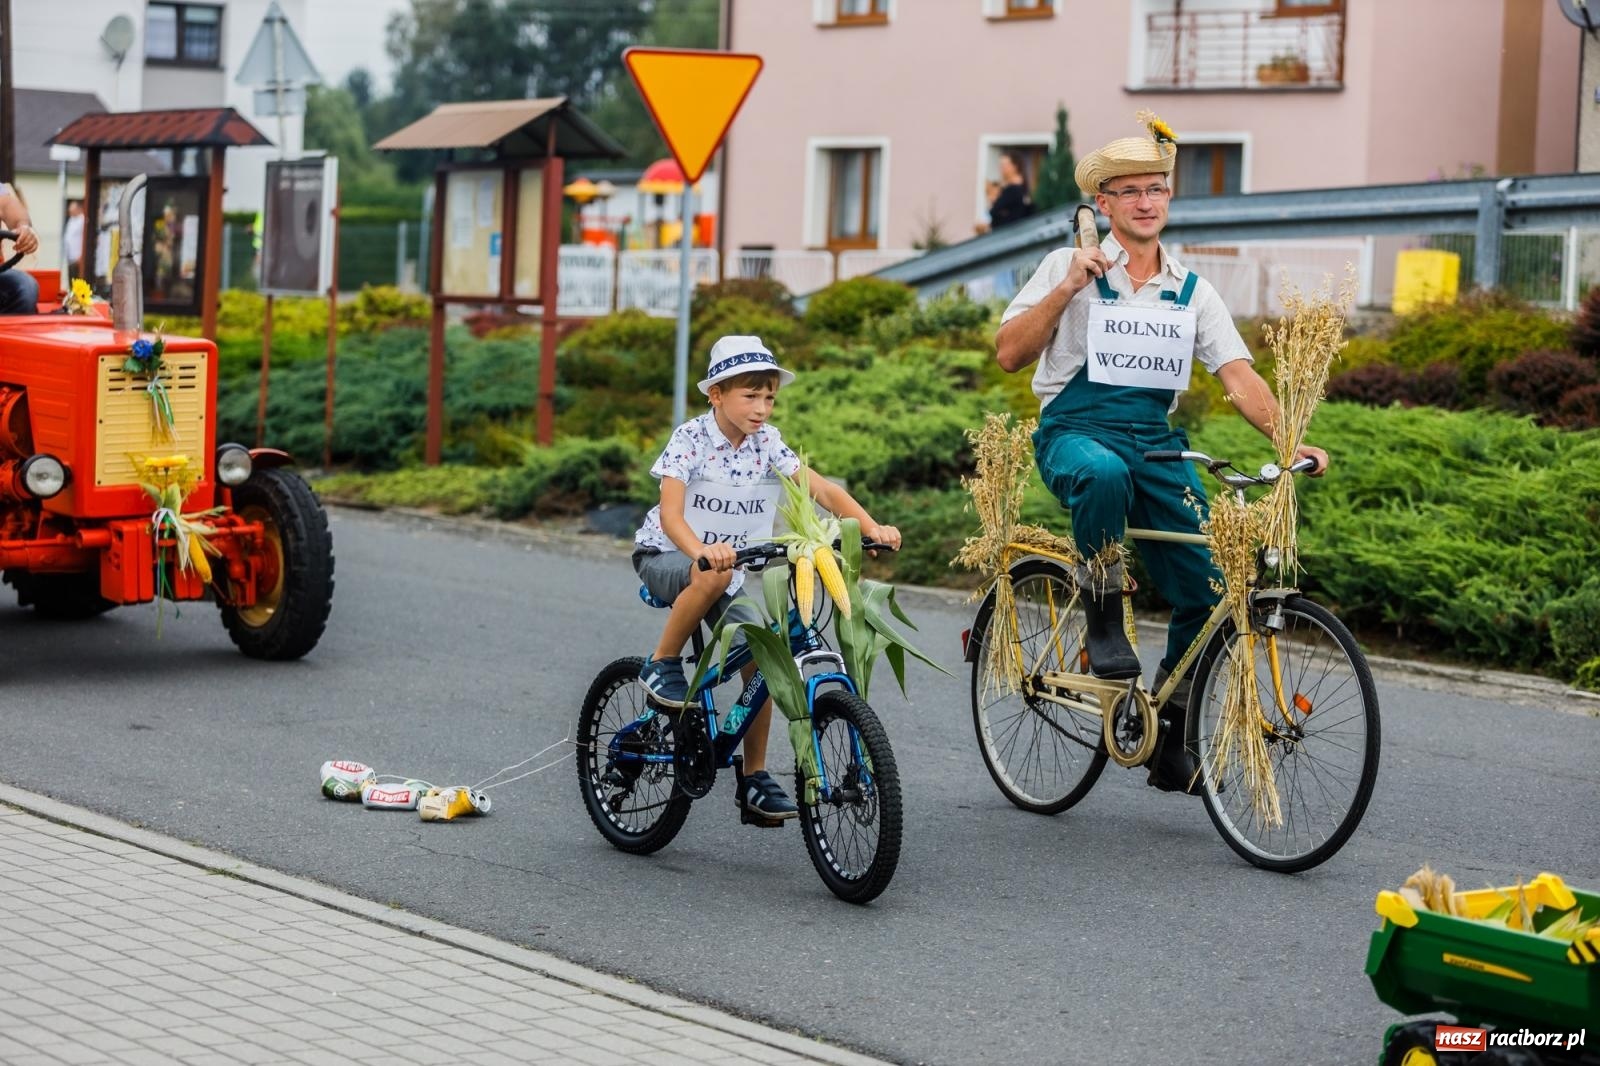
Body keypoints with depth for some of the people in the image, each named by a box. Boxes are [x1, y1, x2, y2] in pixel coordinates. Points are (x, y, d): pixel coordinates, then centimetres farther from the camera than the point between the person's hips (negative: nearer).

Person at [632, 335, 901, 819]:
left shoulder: (766, 442, -4)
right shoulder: (691, 439, -18)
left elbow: (821, 489, -10)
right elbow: (670, 513, -29)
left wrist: (871, 527, -26)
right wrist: (703, 550, -49)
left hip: (727, 567, 5)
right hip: (665, 557, -5)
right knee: (714, 575, -39)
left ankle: (755, 778, 3)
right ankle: (662, 666, -17)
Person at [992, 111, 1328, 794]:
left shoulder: (1190, 290, 12)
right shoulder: (1071, 267, 3)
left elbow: (1238, 376, 2)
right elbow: (1009, 354, -5)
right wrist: (1066, 290, -15)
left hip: (1156, 439, 4)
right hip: (1075, 430, -4)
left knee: (1207, 590, -8)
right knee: (1105, 474, -42)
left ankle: (1170, 740, 8)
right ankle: (1101, 613, -17)